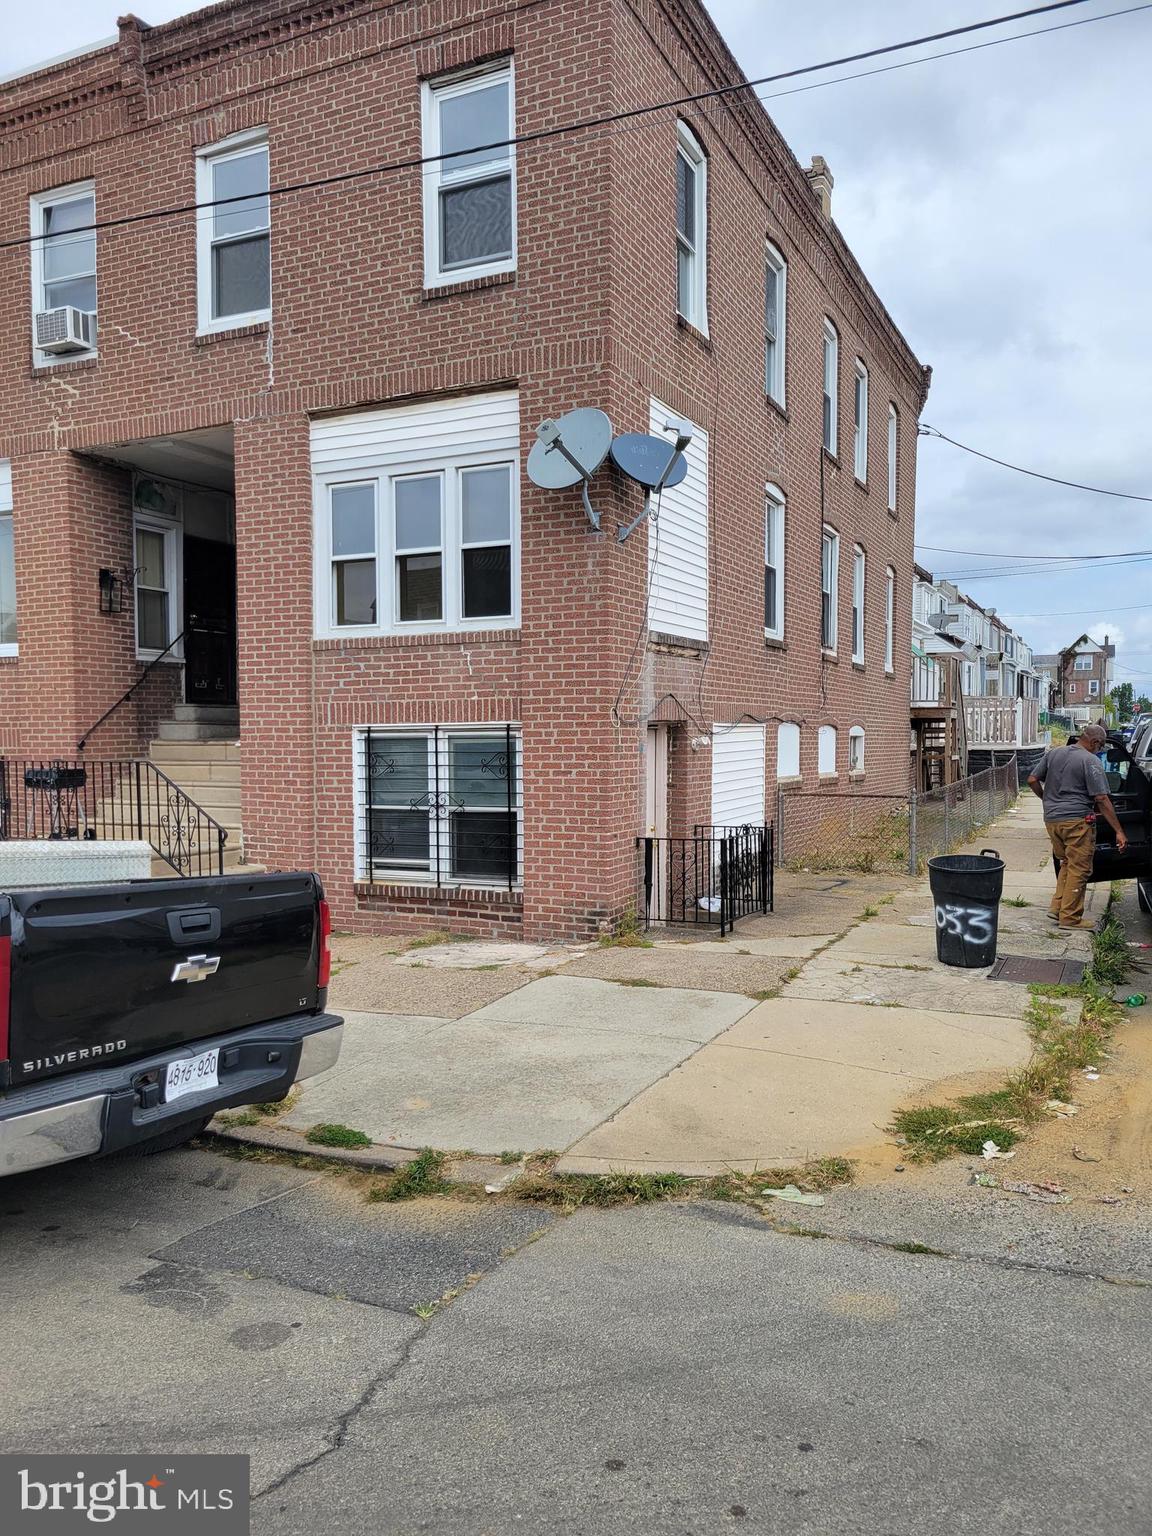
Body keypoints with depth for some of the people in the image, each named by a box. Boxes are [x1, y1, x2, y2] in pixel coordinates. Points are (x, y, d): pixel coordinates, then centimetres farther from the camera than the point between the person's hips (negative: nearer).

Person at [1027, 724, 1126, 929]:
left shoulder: (1053, 753, 10)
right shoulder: (1091, 761, -9)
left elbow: (1032, 780, 11)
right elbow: (1101, 799, -13)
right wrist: (1119, 832, -12)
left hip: (1051, 819, 7)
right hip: (1077, 820, -7)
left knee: (1066, 864, 21)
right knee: (1079, 869, 1)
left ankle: (1057, 907, 15)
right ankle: (1070, 918, 2)